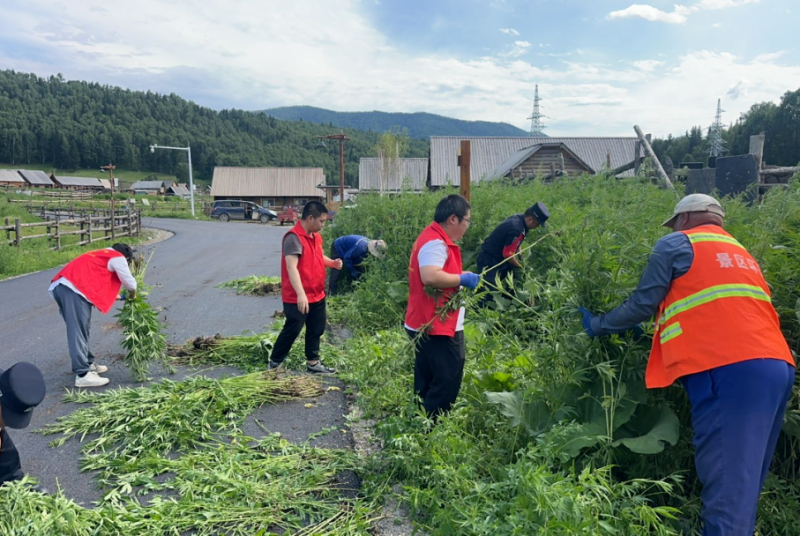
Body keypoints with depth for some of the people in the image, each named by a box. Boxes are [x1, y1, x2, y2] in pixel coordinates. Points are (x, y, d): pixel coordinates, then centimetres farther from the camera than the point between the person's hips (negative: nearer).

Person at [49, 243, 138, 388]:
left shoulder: (101, 255, 33)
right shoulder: (118, 258, 8)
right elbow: (130, 283, 9)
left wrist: (116, 297, 42)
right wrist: (132, 295, 30)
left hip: (62, 286, 9)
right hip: (74, 289, -9)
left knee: (80, 329, 18)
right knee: (78, 331, -9)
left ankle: (87, 363, 28)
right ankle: (83, 375, -9)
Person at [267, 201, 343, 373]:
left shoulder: (316, 236, 8)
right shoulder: (294, 237, -22)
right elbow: (291, 267, -30)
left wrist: (332, 263, 2)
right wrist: (300, 294, -38)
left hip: (317, 294, 9)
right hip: (297, 298, -9)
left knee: (316, 329, 16)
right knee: (292, 330, 3)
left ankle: (313, 363, 30)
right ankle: (274, 363, 20)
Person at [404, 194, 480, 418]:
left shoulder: (435, 239, 15)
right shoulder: (435, 243, -19)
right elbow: (430, 277, -34)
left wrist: (460, 278, 12)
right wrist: (462, 278, -21)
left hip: (426, 326, 11)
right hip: (436, 327, -11)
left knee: (428, 384, 18)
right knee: (447, 383, -4)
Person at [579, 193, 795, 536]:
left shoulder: (678, 244, 7)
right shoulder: (740, 253, 30)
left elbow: (642, 305, 5)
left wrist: (596, 325, 19)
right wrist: (663, 332, 38)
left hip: (729, 369, -8)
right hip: (775, 365, 8)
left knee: (727, 480, -9)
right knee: (745, 479, 14)